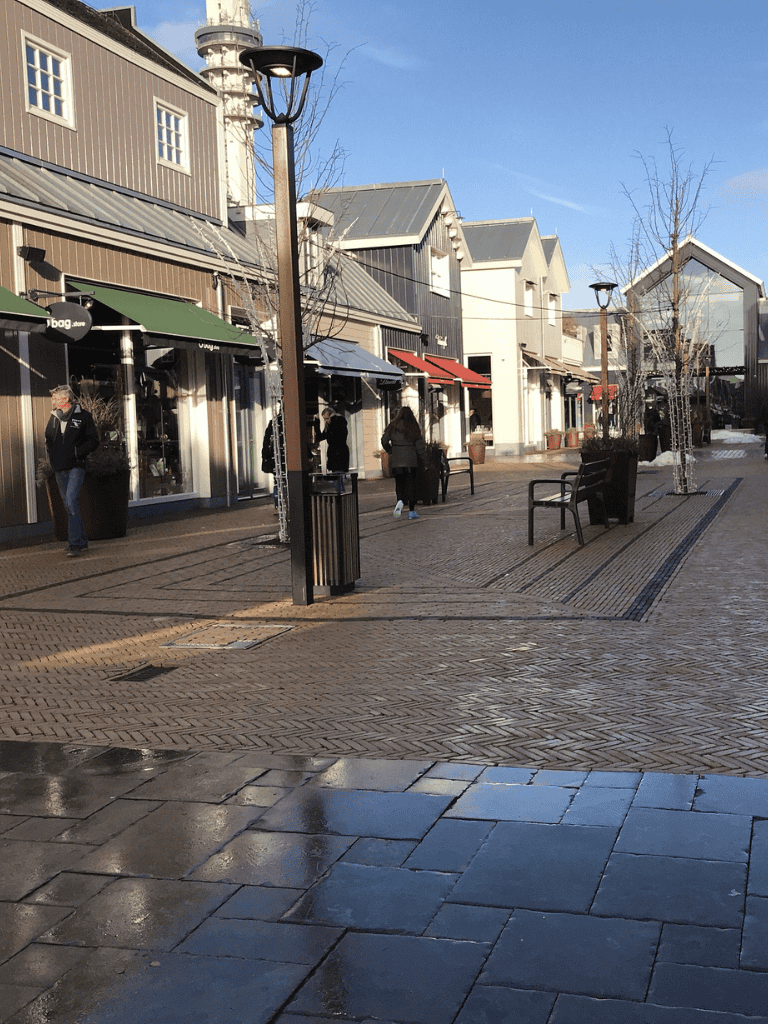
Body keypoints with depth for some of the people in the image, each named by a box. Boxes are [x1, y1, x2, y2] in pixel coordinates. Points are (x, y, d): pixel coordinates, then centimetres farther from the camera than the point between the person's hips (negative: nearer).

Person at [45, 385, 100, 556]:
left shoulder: (83, 416, -3)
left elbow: (94, 441, -2)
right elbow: (48, 438, 26)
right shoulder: (54, 417, 13)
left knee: (71, 501, -19)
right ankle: (81, 540, 20)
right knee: (69, 505, 10)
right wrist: (51, 454, 10)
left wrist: (77, 452, -13)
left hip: (75, 466, -6)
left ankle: (75, 543, -18)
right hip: (59, 468, 6)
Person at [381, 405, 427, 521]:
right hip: (411, 459, -1)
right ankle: (411, 511, 6)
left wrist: (391, 451, 21)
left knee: (399, 482, 9)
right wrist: (425, 459, 4)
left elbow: (384, 441, 3)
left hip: (396, 459, 1)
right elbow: (420, 445, -2)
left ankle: (400, 500, -22)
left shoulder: (393, 426, 3)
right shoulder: (413, 427, 0)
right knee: (411, 483, 5)